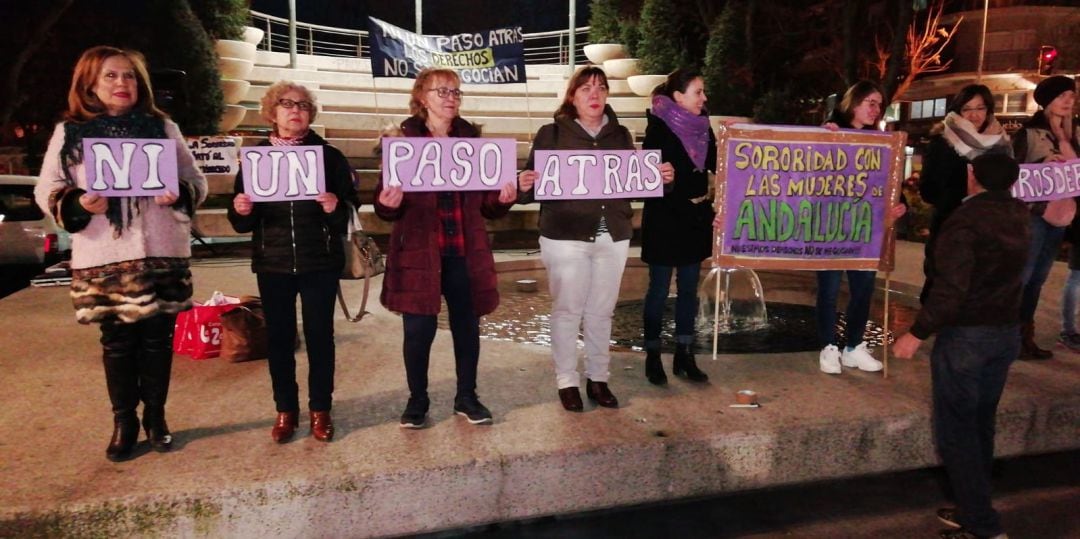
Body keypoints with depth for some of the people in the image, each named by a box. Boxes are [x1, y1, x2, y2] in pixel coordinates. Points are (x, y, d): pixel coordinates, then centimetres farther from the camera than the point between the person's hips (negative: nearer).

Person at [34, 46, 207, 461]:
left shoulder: (162, 127, 7)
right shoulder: (69, 132, 6)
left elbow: (196, 181, 8)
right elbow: (47, 190, 5)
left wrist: (179, 193, -14)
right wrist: (78, 204, -16)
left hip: (161, 253, 1)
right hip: (102, 257, 0)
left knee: (157, 338, 8)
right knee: (117, 341, 8)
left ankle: (155, 417, 24)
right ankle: (124, 422, 23)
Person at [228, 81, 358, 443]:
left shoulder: (330, 156, 2)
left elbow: (351, 209, -2)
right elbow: (241, 223, 7)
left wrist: (335, 208, -23)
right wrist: (241, 211, -15)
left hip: (320, 263, -1)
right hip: (273, 264, 2)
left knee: (320, 334, 5)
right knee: (279, 336, 8)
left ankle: (320, 409, 18)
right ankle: (285, 410, 21)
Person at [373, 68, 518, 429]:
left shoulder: (472, 141, 9)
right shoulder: (403, 142, -1)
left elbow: (487, 206, 10)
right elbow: (386, 207, -2)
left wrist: (504, 198, -11)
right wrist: (388, 203, -25)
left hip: (466, 253, 3)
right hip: (418, 252, -3)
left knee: (467, 326, 10)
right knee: (419, 329, 3)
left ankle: (466, 397, 27)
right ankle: (417, 400, 22)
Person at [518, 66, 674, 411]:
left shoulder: (621, 136, 10)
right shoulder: (551, 134, -1)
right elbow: (533, 184, -4)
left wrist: (660, 178, -5)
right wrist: (525, 186, -26)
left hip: (613, 237, 4)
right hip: (565, 237, -3)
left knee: (601, 312, 12)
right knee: (567, 311, 4)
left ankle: (598, 379, 26)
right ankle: (567, 381, 17)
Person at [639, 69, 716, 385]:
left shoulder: (702, 126, 7)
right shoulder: (658, 128, -11)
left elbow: (716, 164, 8)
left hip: (696, 219, 6)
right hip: (665, 220, -6)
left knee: (689, 288, 11)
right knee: (659, 290, 3)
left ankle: (684, 355, 22)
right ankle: (652, 357, 15)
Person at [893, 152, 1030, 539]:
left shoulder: (966, 220, -19)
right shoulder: (1019, 214, 4)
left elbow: (951, 289, -25)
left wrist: (918, 333, -18)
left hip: (966, 334, -8)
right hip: (1008, 331, 8)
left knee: (955, 429, 1)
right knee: (980, 424, 17)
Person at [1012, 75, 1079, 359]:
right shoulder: (1029, 132, -4)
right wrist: (1042, 163, -22)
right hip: (1033, 213, -7)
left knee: (1037, 279, 10)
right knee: (1020, 276, -7)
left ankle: (1025, 335, 16)